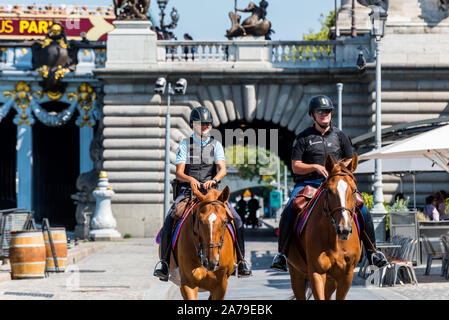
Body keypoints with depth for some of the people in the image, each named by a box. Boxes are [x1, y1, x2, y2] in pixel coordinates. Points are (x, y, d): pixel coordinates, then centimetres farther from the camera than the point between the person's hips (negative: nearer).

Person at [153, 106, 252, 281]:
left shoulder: (216, 145, 10)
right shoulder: (185, 145, 7)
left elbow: (223, 169, -4)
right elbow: (179, 173, -2)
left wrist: (213, 180, -25)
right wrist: (190, 179, -24)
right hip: (188, 190, -1)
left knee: (235, 219, -16)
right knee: (170, 220, -24)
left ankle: (241, 261, -6)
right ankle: (164, 262, -16)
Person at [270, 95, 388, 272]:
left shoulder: (340, 136, 12)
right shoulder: (303, 137, 5)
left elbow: (350, 161, 15)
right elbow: (295, 167, 0)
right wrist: (315, 167, -16)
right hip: (307, 183, -2)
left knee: (362, 210, -15)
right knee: (289, 211, -28)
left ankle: (371, 252, 0)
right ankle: (282, 253, -16)